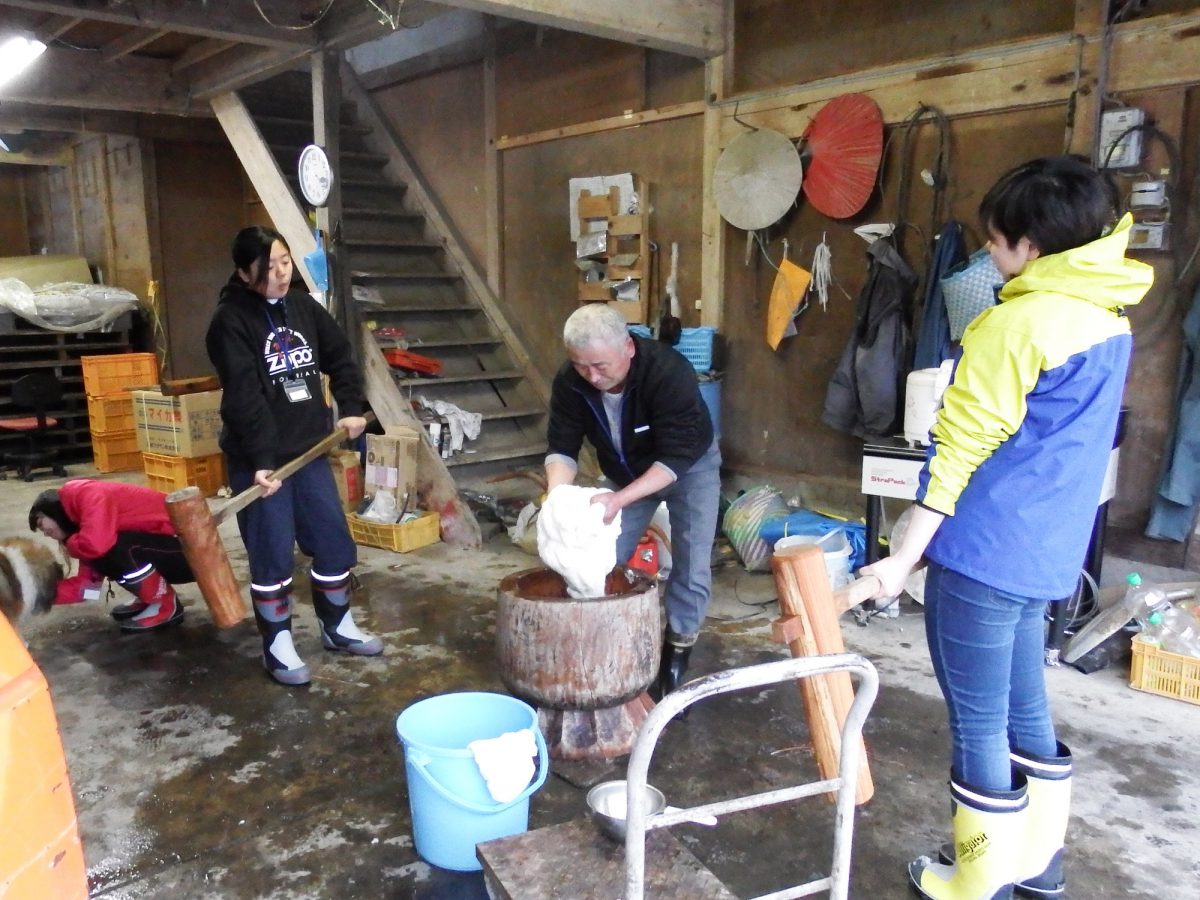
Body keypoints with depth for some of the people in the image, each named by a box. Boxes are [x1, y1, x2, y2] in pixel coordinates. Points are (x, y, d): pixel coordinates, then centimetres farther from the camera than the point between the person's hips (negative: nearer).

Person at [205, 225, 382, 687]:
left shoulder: (305, 307, 7)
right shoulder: (231, 321, -12)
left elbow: (341, 358, 18)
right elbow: (244, 398, -20)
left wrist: (351, 408, 6)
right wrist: (261, 460, -24)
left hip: (310, 451, 6)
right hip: (259, 460, -6)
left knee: (334, 543, 11)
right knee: (272, 555, 2)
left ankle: (338, 627, 30)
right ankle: (277, 646, 18)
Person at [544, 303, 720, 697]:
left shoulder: (670, 373, -38)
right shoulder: (570, 382, -24)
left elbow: (676, 457, -38)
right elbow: (562, 446, -19)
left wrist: (619, 499, -48)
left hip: (689, 465, -4)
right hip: (628, 473, 4)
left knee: (691, 566, -8)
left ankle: (677, 652, 11)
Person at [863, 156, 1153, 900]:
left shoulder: (1018, 323, -18)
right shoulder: (1110, 318, 9)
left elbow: (960, 454, -17)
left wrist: (903, 559, -11)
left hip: (982, 556, -9)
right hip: (1046, 553, 9)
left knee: (979, 725, 6)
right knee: (1026, 711, 21)